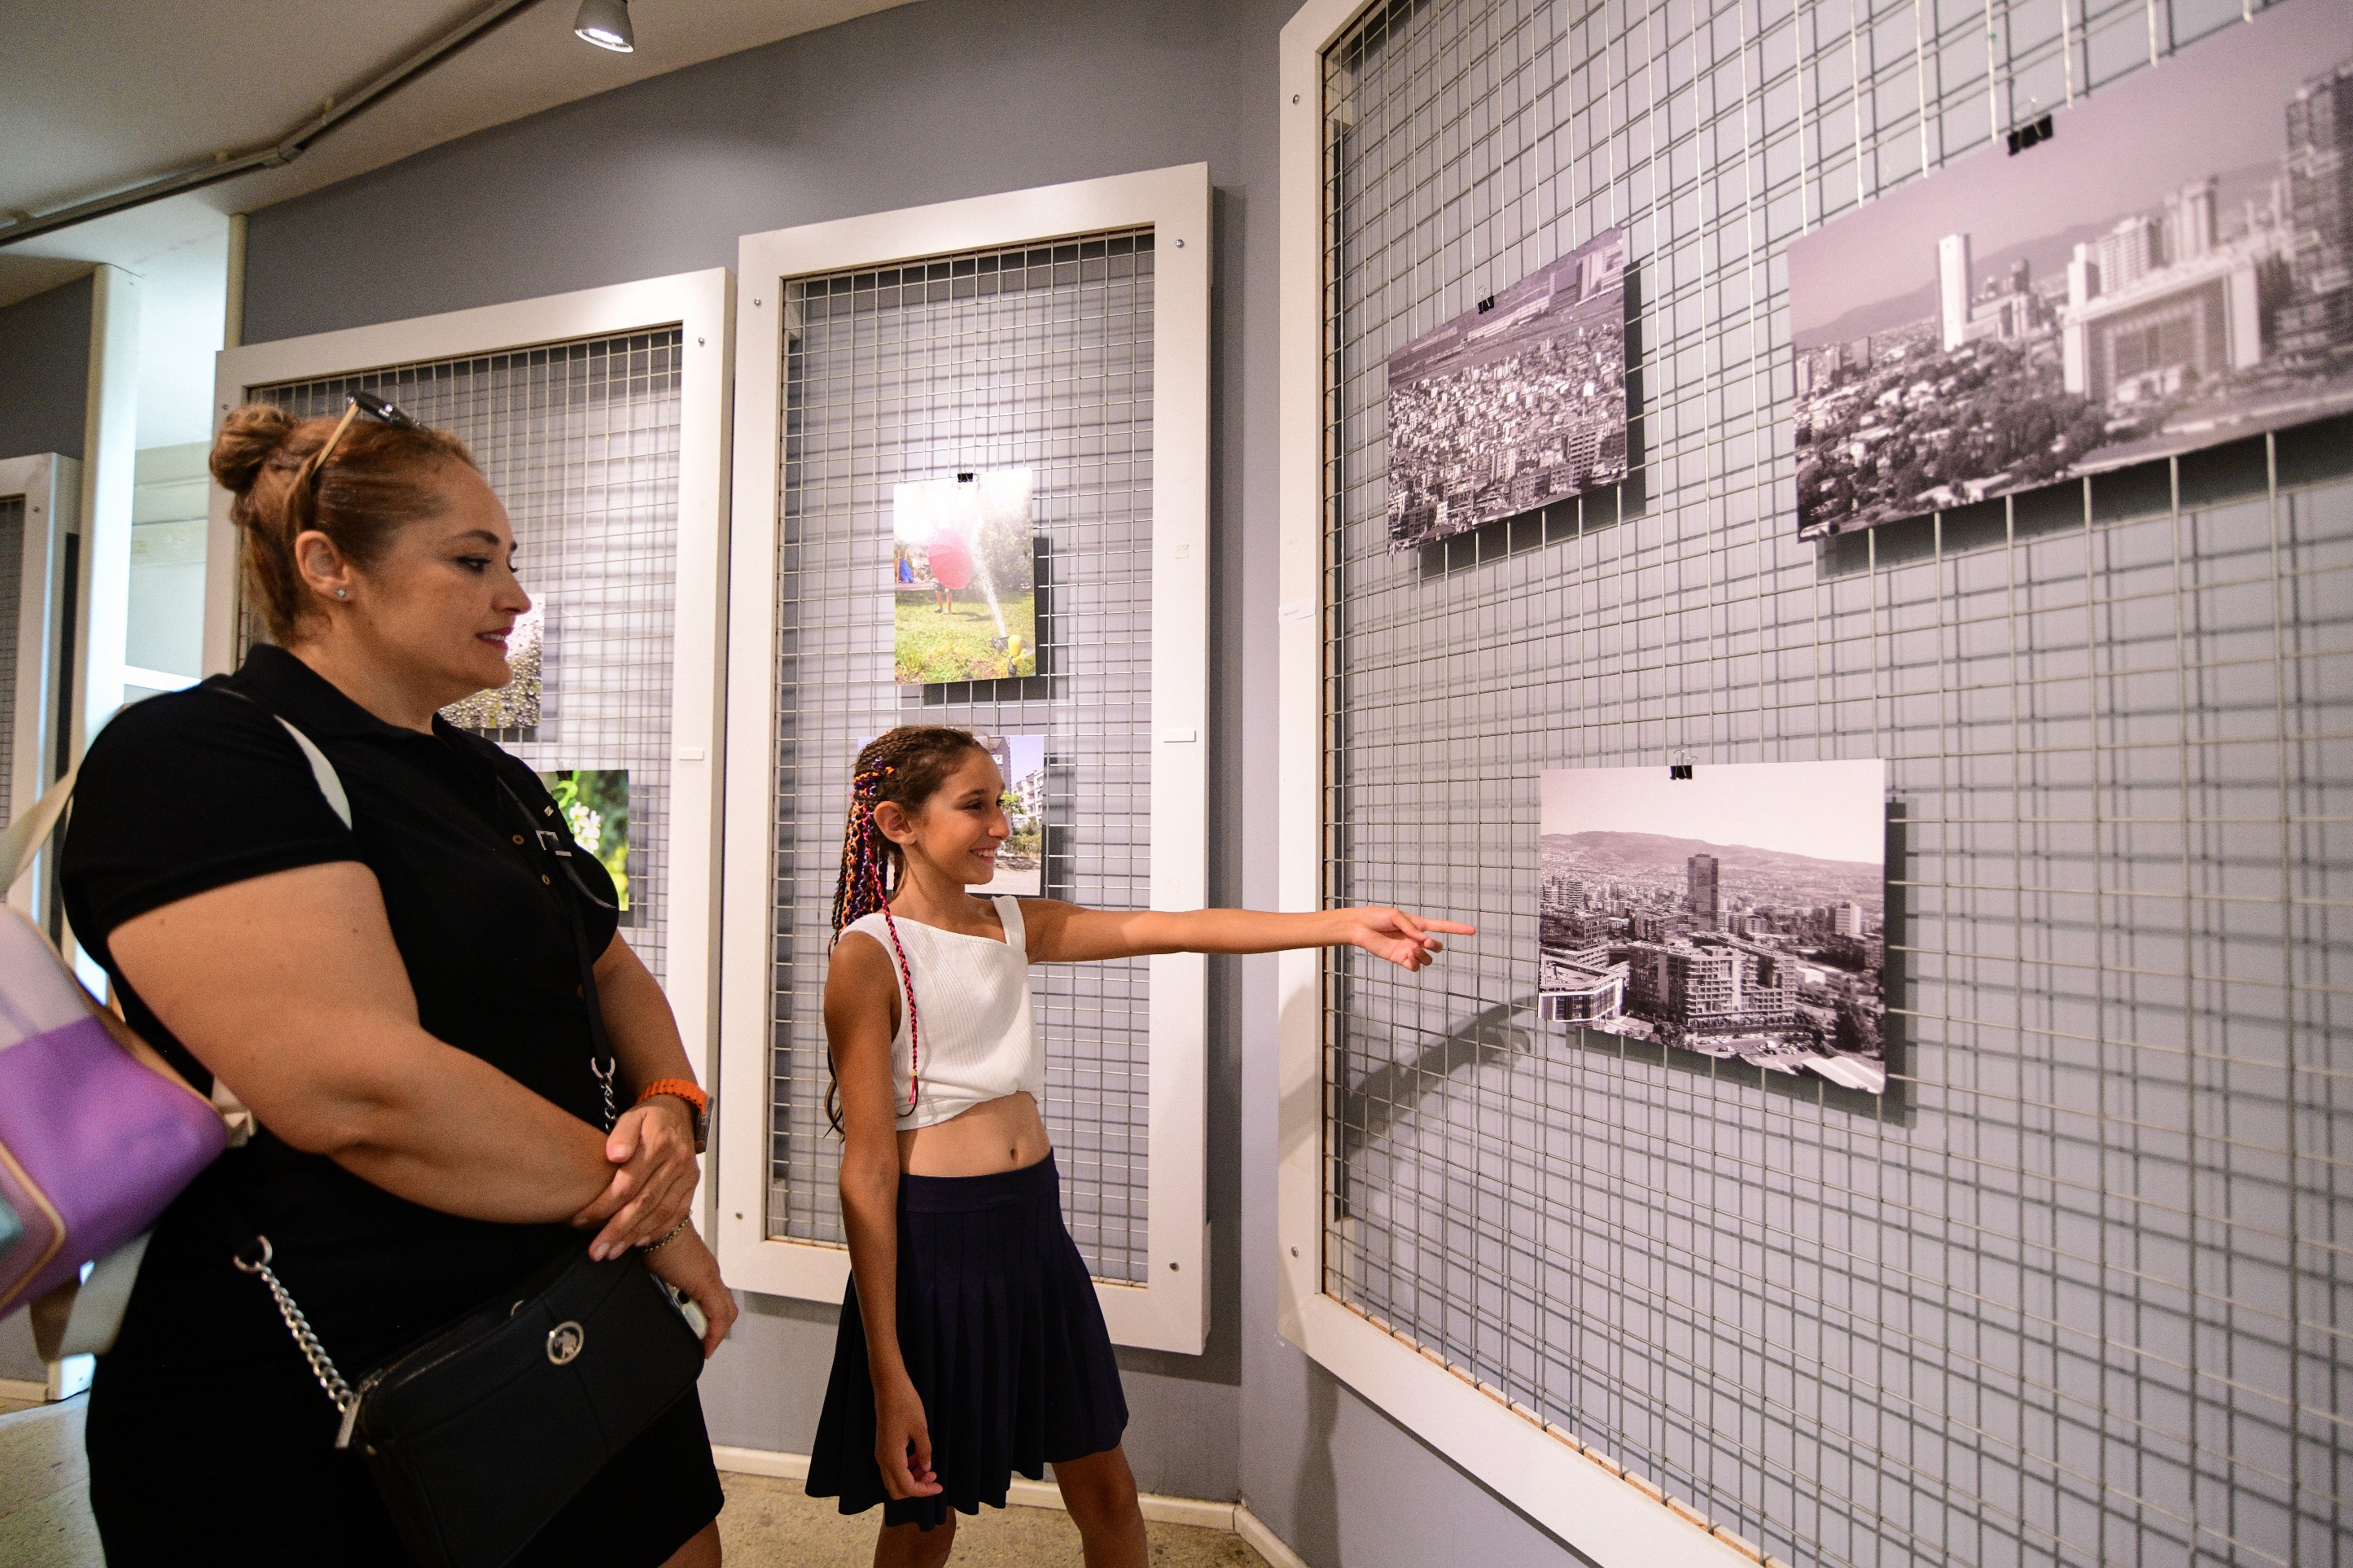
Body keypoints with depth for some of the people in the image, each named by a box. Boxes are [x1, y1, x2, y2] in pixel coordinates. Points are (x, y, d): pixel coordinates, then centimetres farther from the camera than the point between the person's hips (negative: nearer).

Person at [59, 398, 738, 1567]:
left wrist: (671, 1112, -8)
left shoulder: (494, 782, 11)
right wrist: (641, 1200, -15)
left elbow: (616, 976, 14)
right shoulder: (186, 758, -15)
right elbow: (360, 1088, -26)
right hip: (309, 1425, -7)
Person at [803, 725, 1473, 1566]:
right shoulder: (870, 954, -14)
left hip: (1035, 1227, 6)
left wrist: (1348, 923, -13)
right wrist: (887, 1378, -16)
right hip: (930, 1242, -5)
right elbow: (867, 1169, -16)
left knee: (1106, 1492, 18)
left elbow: (1175, 929, -4)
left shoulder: (1014, 925, 4)